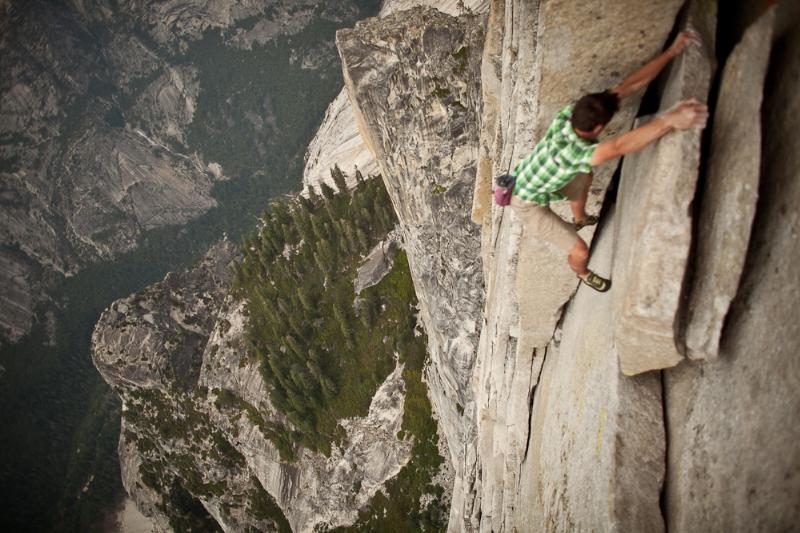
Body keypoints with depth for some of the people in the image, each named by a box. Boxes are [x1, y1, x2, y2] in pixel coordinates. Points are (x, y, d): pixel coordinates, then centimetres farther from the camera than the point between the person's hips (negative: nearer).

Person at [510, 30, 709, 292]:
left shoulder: (573, 112, -23)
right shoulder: (568, 152, -45)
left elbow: (629, 85, -21)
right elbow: (619, 146, -63)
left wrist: (673, 51, -25)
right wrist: (669, 120, -74)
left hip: (536, 180, 8)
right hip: (529, 204, -8)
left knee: (584, 178, 33)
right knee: (580, 251, 1)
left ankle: (579, 219, 65)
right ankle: (582, 272, 42)